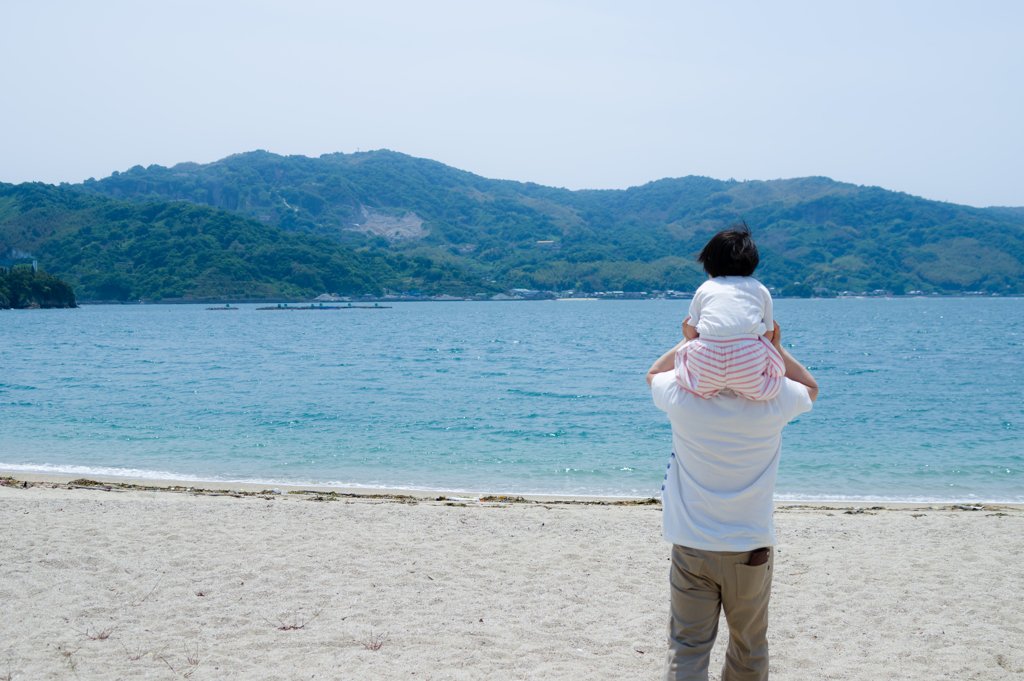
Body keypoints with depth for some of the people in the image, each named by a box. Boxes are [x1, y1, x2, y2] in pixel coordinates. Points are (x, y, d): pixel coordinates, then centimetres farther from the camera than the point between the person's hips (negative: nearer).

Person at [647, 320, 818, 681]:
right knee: (749, 649, 18)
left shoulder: (682, 398, -15)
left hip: (691, 547, 0)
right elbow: (810, 388, 12)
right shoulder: (773, 401, -14)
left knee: (686, 649, 3)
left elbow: (654, 374, 12)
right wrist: (776, 347, 10)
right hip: (751, 549, 1)